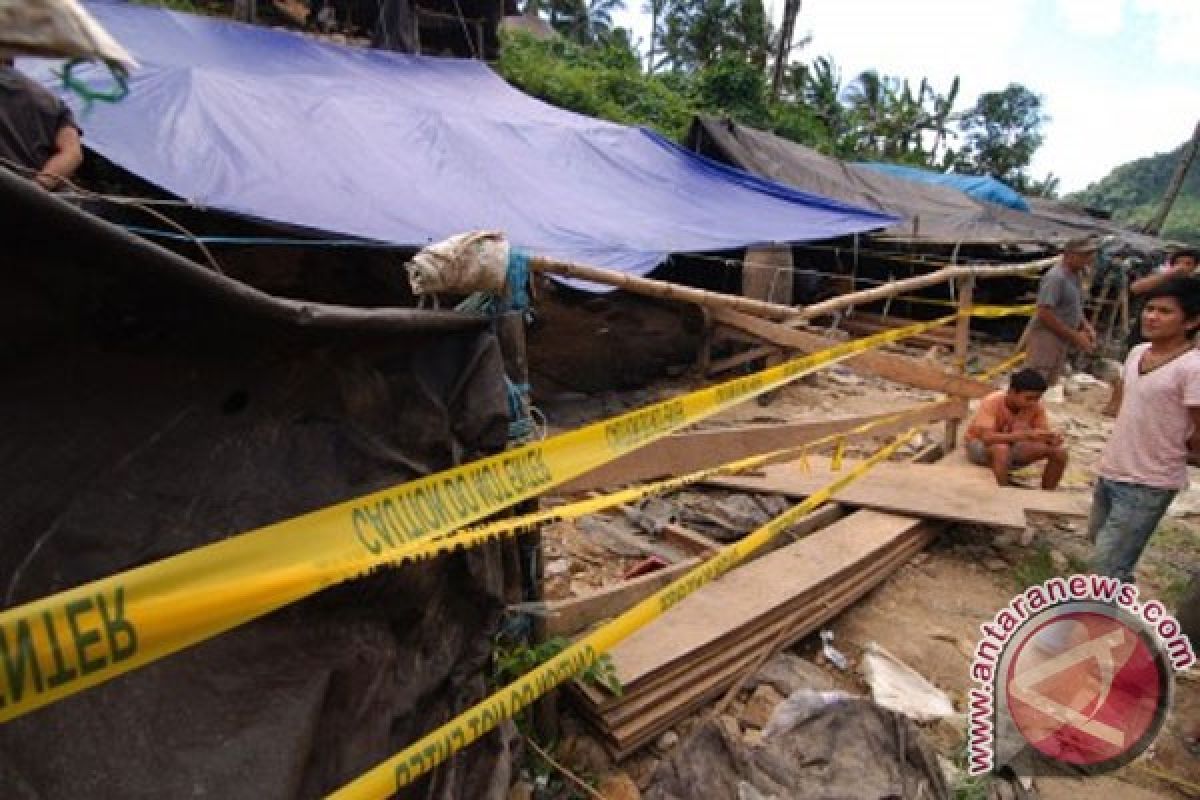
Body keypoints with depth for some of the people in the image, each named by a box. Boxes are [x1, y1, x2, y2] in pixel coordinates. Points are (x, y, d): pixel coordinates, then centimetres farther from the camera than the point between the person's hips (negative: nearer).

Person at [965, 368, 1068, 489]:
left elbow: (1045, 433, -6)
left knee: (1059, 452, -11)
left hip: (1012, 447, 6)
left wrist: (1053, 438, -31)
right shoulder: (992, 403, -29)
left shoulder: (1036, 406, -13)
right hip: (979, 446, -6)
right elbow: (987, 437, -41)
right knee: (1002, 449, -39)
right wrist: (1027, 434, -49)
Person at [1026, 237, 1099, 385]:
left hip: (1062, 340, 10)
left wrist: (1086, 326, 6)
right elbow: (1044, 314, -23)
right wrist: (1075, 336, -18)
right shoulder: (1056, 277, -18)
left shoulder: (1076, 275, 12)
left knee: (1050, 385, 16)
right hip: (1046, 338, -10)